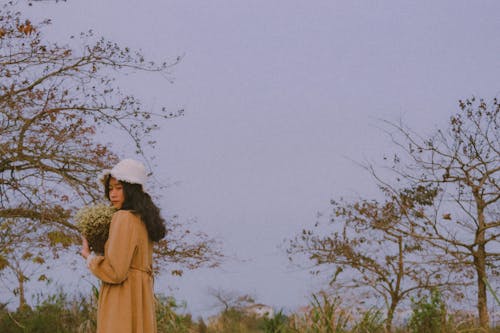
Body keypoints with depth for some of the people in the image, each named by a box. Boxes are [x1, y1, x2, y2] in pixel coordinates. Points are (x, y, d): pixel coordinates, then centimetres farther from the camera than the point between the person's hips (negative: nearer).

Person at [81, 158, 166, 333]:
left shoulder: (124, 217, -12)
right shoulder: (143, 220, 15)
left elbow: (115, 271, -18)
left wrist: (89, 256, -1)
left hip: (123, 300, -9)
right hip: (141, 296, 9)